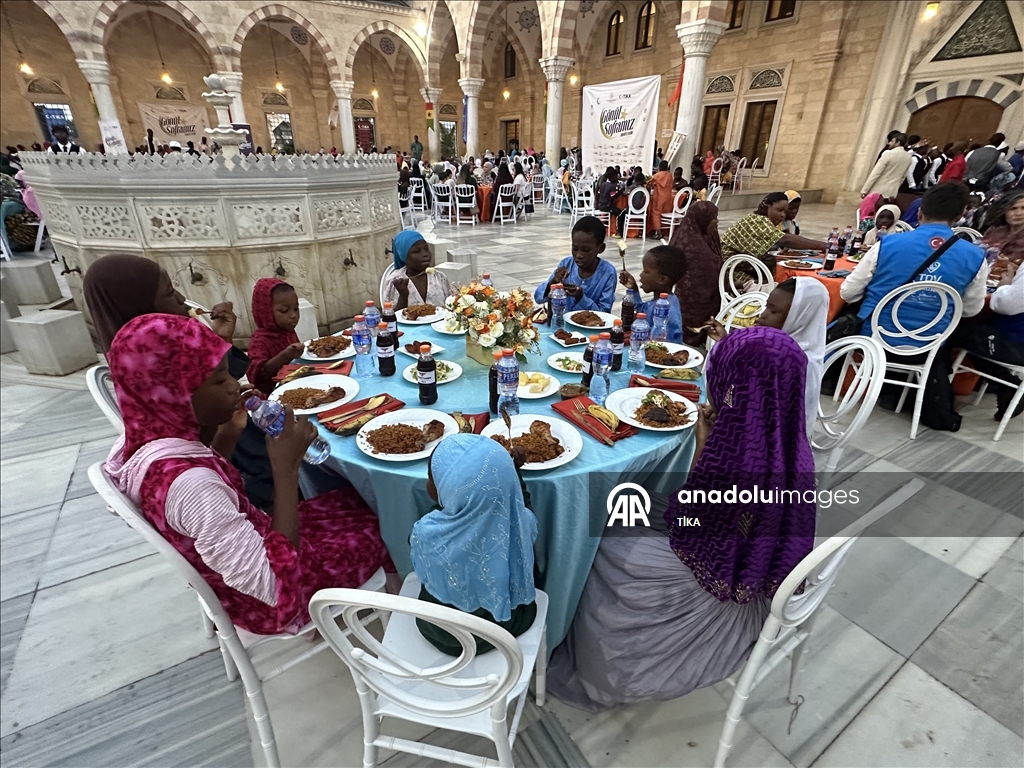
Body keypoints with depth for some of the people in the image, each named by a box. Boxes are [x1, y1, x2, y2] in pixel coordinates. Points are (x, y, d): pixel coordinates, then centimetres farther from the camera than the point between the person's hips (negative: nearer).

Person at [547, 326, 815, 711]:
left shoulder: (731, 460, -38)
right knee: (625, 538, 22)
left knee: (602, 552, 13)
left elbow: (682, 525, -20)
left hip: (714, 597, -7)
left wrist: (702, 444, -18)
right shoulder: (790, 443, -14)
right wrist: (718, 438, -7)